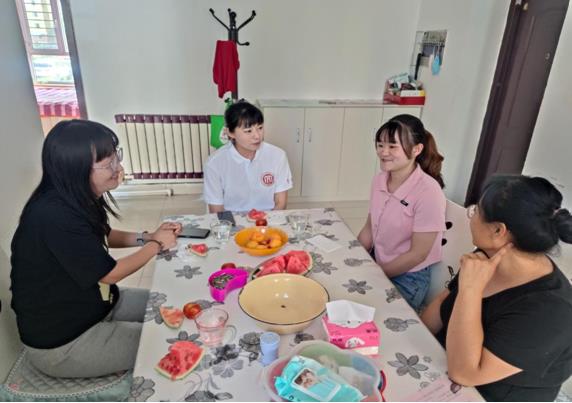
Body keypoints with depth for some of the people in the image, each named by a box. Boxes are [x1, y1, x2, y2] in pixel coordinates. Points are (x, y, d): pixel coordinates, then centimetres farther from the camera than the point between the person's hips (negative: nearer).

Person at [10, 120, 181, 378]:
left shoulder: (78, 198, -6)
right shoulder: (54, 217, -33)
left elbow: (103, 236, 15)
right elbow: (110, 273, -22)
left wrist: (148, 236, -2)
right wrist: (156, 245, -7)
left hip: (94, 304, 8)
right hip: (61, 341, -8)